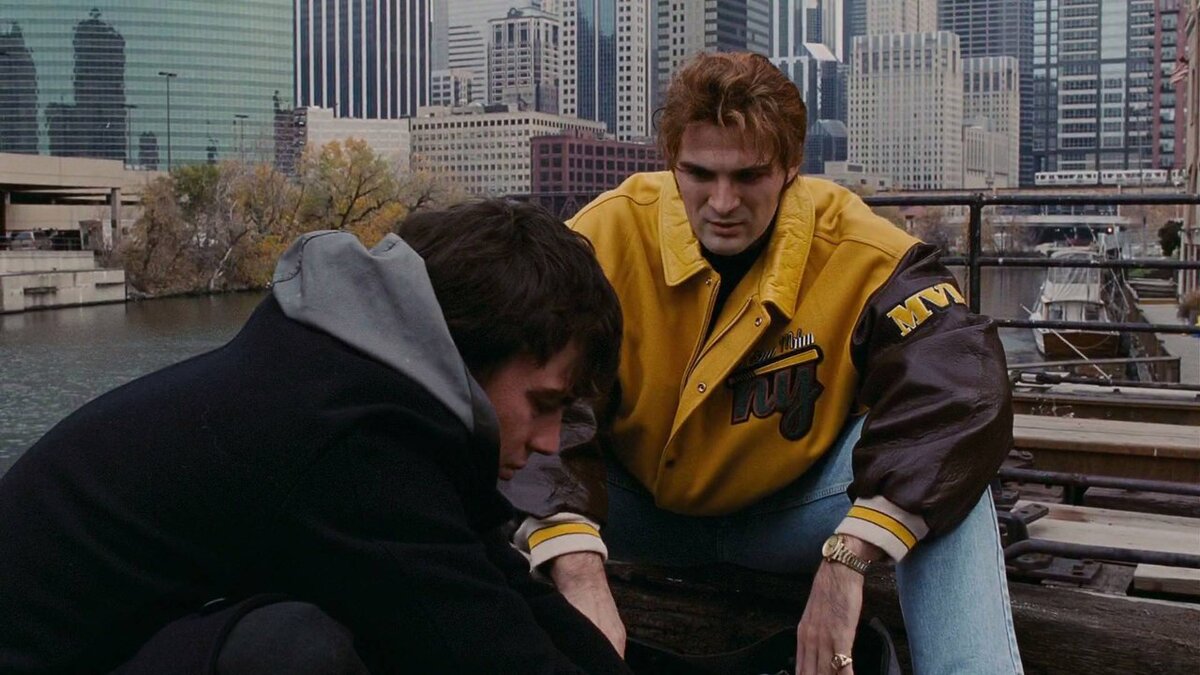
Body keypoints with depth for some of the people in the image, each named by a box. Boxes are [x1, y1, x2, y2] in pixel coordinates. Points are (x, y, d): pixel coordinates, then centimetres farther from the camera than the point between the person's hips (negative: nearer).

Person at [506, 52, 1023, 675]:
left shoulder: (862, 253, -20)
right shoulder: (605, 238, -21)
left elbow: (962, 391, -32)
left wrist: (847, 559, -43)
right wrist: (579, 574, -44)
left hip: (791, 513, 0)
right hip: (638, 505, 1)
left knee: (936, 461, -26)